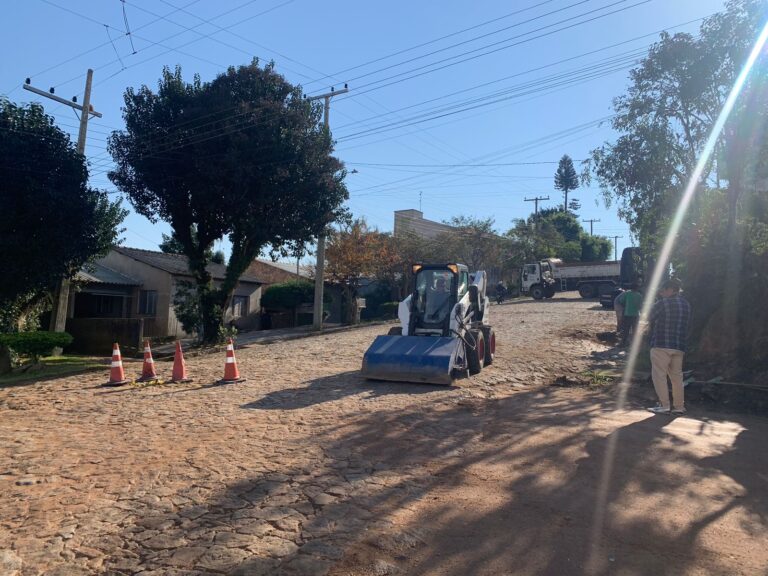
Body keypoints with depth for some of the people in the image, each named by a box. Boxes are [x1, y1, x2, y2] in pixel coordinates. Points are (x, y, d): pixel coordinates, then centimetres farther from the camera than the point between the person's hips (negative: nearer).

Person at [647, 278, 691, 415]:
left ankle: (664, 405, -4)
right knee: (677, 375, 13)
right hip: (679, 346, 7)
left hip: (661, 345, -6)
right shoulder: (686, 304, 10)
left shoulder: (662, 304, -9)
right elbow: (687, 324, 16)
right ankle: (679, 406, 15)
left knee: (659, 375, -1)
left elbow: (650, 318, 2)